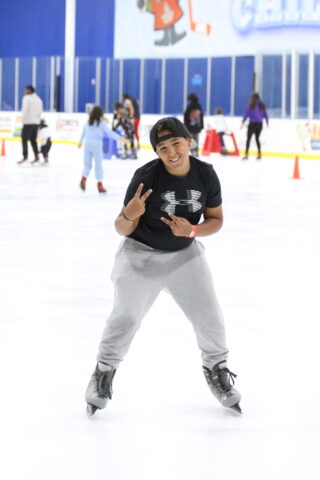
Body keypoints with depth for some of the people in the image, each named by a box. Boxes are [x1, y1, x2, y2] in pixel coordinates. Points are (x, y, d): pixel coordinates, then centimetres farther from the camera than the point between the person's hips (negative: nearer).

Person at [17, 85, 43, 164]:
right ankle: (36, 156, 6)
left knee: (24, 139, -5)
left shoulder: (27, 98, -8)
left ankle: (25, 156, -12)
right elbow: (40, 111, 14)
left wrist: (23, 121, -8)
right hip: (36, 122, 8)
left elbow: (25, 110, -14)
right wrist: (38, 120, 14)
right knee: (33, 140, 13)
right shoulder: (38, 99, 15)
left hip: (28, 122, -8)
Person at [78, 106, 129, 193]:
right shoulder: (102, 123, -5)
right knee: (98, 165, 4)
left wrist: (80, 141, 42)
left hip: (87, 144, 4)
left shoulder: (88, 122, 9)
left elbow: (83, 133, 24)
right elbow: (109, 133, -10)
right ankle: (99, 184, 6)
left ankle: (84, 178, -15)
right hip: (97, 145, -4)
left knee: (87, 164, 10)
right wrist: (120, 138, -8)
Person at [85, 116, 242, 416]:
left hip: (185, 254, 3)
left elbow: (215, 220, -1)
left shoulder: (206, 175, -14)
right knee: (125, 317, -4)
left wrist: (192, 230, -21)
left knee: (209, 317, 2)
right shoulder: (146, 177, -23)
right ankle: (104, 372, 19)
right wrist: (129, 215, -40)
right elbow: (123, 229, -17)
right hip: (141, 254, -3)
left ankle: (216, 370, 27)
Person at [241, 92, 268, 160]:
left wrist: (243, 122, -7)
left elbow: (246, 113, -9)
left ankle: (246, 154, -9)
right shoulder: (262, 105, 7)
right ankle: (259, 154, 13)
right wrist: (267, 123, 22)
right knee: (257, 138, 16)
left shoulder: (251, 104, -7)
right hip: (260, 124, 5)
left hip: (252, 123, -5)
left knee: (248, 138, -1)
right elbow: (265, 114, 13)